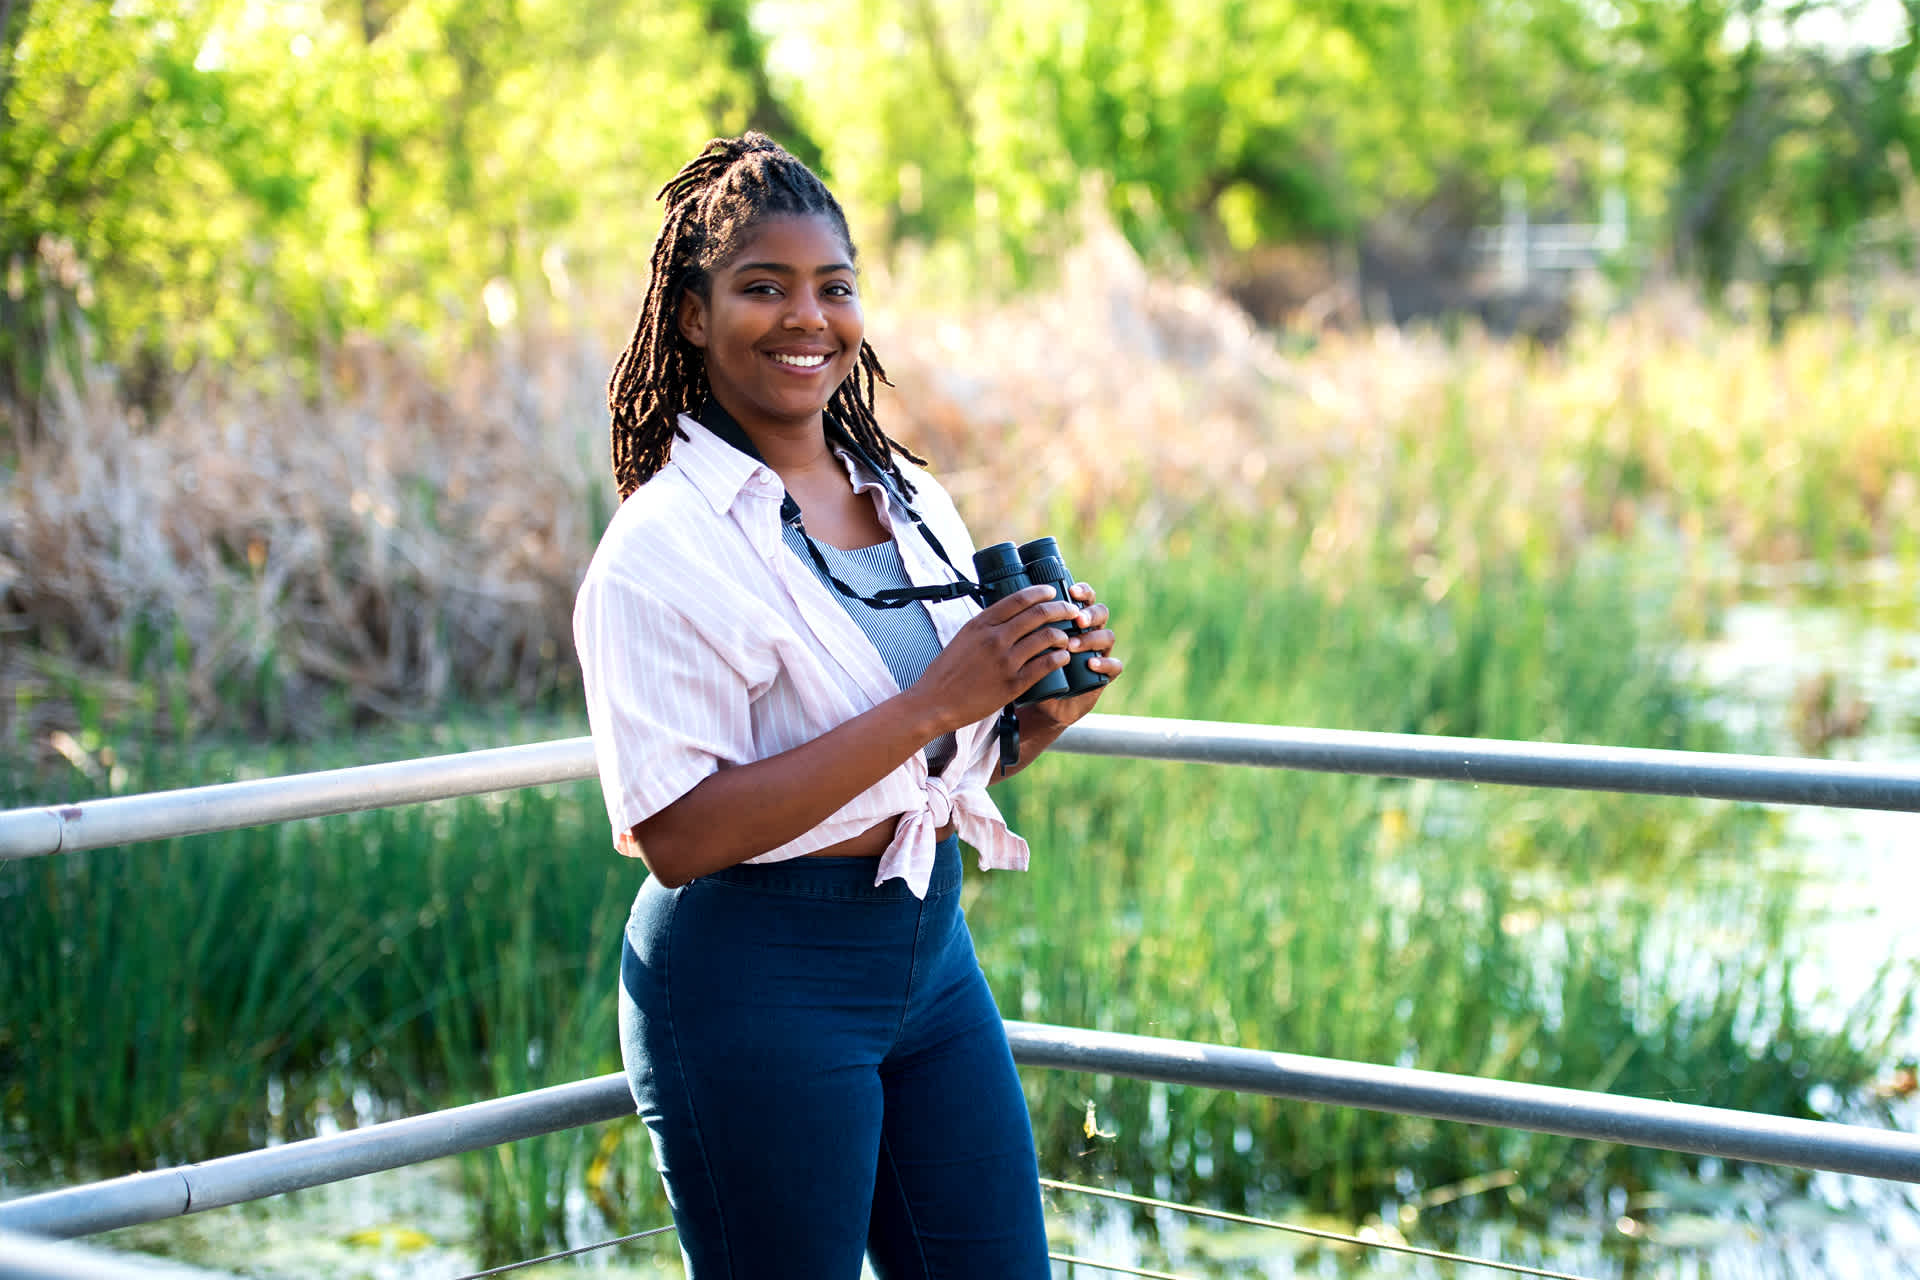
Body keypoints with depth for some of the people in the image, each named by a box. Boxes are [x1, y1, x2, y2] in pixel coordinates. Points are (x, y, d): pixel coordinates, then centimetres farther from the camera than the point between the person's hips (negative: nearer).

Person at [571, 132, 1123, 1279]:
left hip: (933, 949, 7)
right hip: (756, 980, -7)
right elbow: (677, 835, -21)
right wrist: (929, 707, -23)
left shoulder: (913, 499, 9)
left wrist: (1044, 712, -4)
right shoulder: (662, 548, -13)